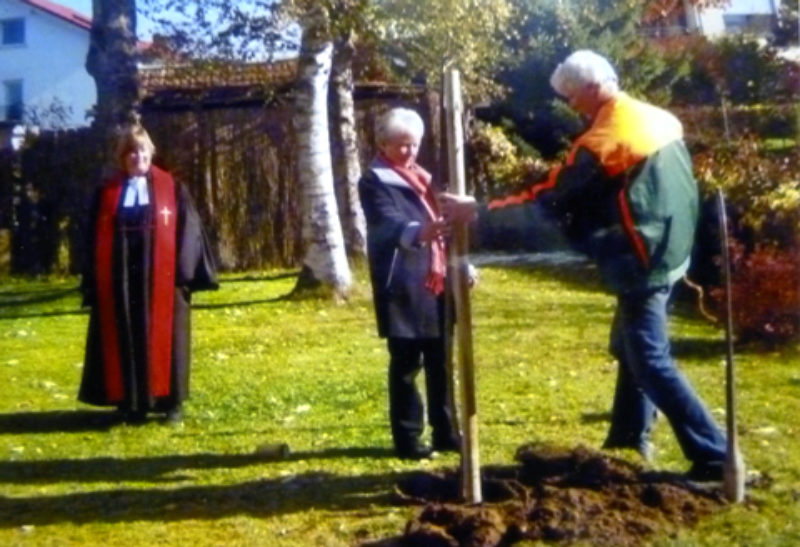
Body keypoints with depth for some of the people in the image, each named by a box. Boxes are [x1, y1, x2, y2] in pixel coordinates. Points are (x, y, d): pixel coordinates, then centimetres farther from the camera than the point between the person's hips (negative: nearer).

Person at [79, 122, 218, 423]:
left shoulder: (171, 188, 5)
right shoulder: (107, 192, 7)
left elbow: (188, 230, 1)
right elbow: (94, 239, 8)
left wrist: (185, 272, -7)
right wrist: (94, 282, 2)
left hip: (161, 277, -1)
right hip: (120, 279, 1)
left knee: (164, 338, 3)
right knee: (126, 339, 5)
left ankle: (170, 401, 12)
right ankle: (131, 403, 14)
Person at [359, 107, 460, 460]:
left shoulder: (421, 178, 18)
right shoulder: (375, 182, -7)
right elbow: (389, 224, -25)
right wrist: (418, 232, -45)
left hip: (434, 284, 7)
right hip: (402, 287, -7)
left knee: (440, 362, 11)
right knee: (406, 364, -1)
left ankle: (445, 432, 21)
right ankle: (407, 438, 8)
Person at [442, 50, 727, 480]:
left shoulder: (604, 138, -17)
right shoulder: (659, 119, 9)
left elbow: (550, 197, -16)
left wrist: (478, 213, -12)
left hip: (642, 264, -10)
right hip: (667, 252, 10)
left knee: (652, 363, -3)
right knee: (630, 347, 20)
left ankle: (714, 457, 0)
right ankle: (628, 438, 32)